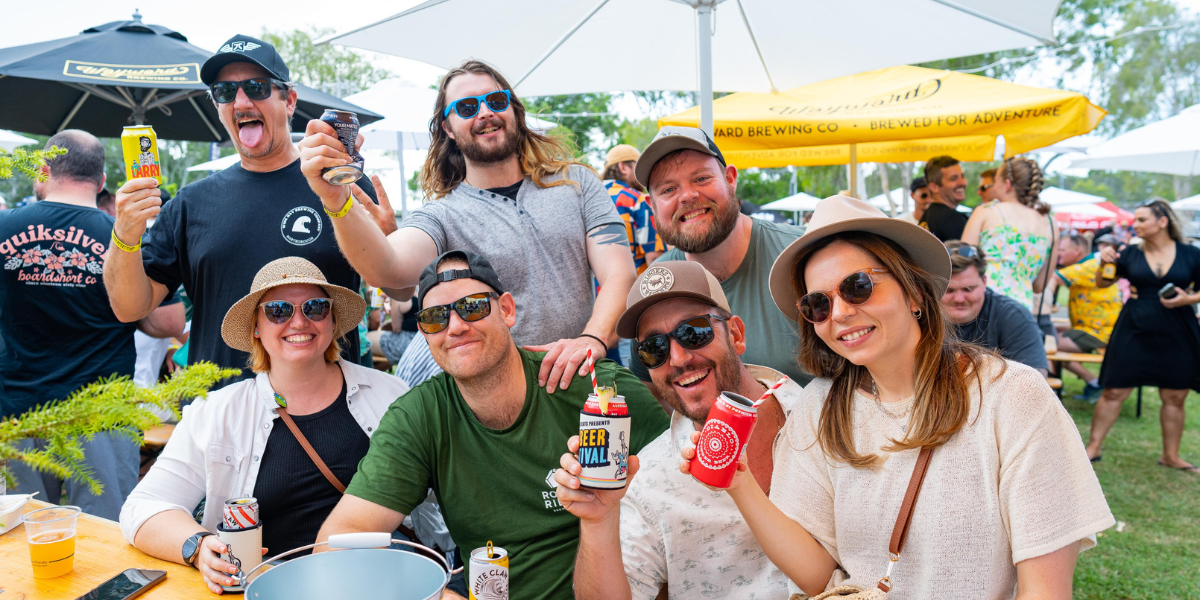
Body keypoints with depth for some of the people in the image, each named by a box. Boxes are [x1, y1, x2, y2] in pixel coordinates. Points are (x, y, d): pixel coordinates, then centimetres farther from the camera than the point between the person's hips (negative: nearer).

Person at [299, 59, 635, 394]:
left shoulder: (576, 182, 7)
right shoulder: (442, 216, 1)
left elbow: (620, 274, -2)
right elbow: (389, 270, -20)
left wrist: (593, 339, -21)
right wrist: (338, 202, -38)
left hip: (579, 379, -1)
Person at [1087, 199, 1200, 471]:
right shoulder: (1130, 253, 1)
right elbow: (1102, 283, 7)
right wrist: (1104, 263, -11)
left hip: (1177, 335, 1)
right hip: (1134, 331, 0)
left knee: (1174, 397, 9)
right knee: (1114, 391, 0)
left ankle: (1171, 456, 24)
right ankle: (1093, 447, 11)